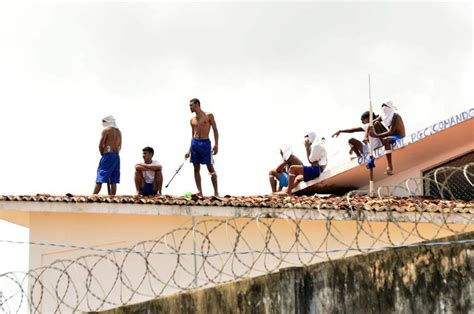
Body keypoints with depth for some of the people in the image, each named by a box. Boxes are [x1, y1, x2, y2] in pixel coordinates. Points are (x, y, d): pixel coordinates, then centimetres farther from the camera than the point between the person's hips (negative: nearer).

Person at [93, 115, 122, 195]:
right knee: (113, 181, 5)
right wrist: (115, 153, 14)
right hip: (116, 156, 7)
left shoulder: (106, 130, -7)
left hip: (108, 155, -7)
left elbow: (101, 145, -10)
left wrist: (102, 154, 3)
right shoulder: (118, 131, 16)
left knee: (99, 180, -7)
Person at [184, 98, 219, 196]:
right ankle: (199, 192, 4)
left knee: (210, 167, -5)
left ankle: (216, 192, -3)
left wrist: (216, 144, -12)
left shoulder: (209, 116, -1)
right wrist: (189, 150, 14)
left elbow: (215, 130, -2)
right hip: (195, 143, 5)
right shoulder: (192, 119, 13)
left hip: (205, 143, -5)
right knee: (196, 168, 2)